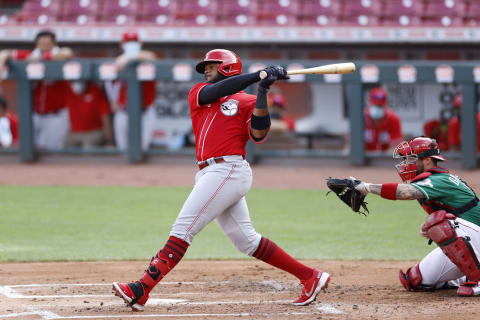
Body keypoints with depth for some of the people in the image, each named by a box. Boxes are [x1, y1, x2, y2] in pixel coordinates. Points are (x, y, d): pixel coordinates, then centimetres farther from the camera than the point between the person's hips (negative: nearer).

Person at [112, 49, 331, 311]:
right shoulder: (198, 93, 20)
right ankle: (310, 277, 13)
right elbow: (215, 91, -2)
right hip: (209, 175, 7)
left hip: (230, 170, -7)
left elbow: (258, 135, -10)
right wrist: (258, 76, -7)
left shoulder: (246, 102, 3)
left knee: (183, 228, -14)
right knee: (245, 240, 7)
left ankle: (141, 290, -19)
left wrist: (262, 93, -16)